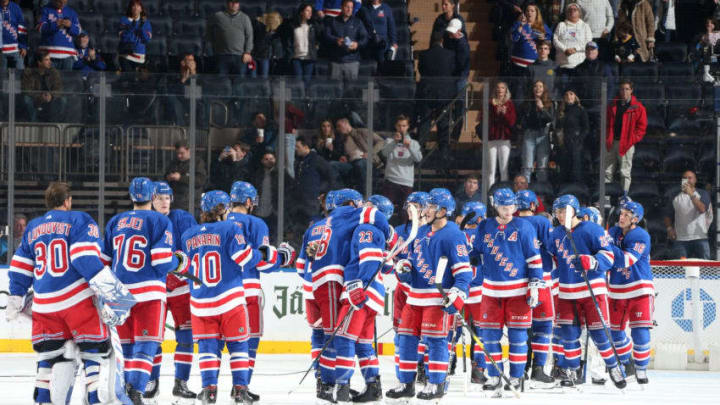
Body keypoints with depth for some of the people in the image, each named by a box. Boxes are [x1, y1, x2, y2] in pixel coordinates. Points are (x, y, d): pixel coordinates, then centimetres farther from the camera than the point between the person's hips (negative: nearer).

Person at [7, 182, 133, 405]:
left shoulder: (32, 229, 18)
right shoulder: (78, 220, 0)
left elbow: (19, 267, 18)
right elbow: (86, 258, -15)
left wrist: (15, 300, 26)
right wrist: (107, 286, -19)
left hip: (44, 304, 5)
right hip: (77, 300, -5)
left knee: (50, 352, 15)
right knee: (95, 347, 0)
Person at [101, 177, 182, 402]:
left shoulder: (115, 222, 13)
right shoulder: (160, 221, -3)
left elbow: (103, 261, 14)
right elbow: (162, 261, -11)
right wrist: (179, 262, 10)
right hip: (149, 292, -5)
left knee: (127, 345, 15)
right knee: (146, 345, -8)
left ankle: (126, 388, 16)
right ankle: (135, 391, -24)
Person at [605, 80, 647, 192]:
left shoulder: (637, 107, -1)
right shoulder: (613, 105, 11)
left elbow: (642, 126, -1)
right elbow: (607, 123, 16)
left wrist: (633, 139, -9)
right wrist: (607, 138, 4)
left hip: (626, 144, -4)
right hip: (612, 143, 4)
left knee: (625, 173, -2)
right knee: (607, 171, 5)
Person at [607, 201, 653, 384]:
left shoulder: (641, 236, -13)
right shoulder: (613, 232, 5)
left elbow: (626, 260, -25)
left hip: (640, 290, -5)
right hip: (617, 291, 5)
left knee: (640, 331, -11)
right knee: (615, 330, 10)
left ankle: (641, 368, 2)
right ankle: (626, 363, 31)